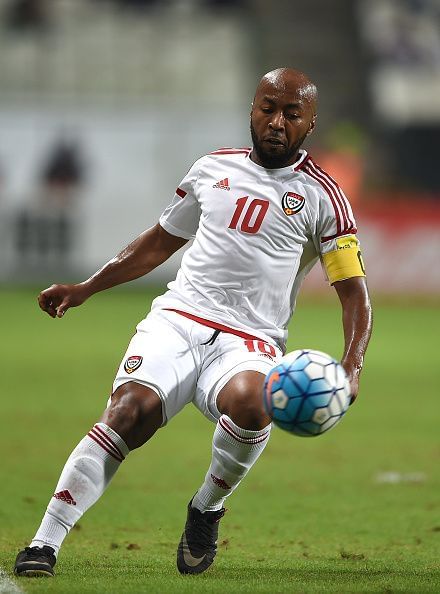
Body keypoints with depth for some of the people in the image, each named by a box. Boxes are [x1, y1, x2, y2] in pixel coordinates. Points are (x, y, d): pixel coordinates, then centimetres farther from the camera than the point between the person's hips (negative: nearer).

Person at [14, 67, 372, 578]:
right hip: (178, 319, 2)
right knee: (130, 411, -26)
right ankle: (44, 544, -26)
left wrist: (351, 367, -12)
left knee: (248, 402, -37)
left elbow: (353, 292, 5)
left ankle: (208, 506, -7)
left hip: (250, 341, -2)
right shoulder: (213, 169, 17)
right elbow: (160, 241, 29)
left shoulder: (320, 197, 7)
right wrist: (85, 289, 24)